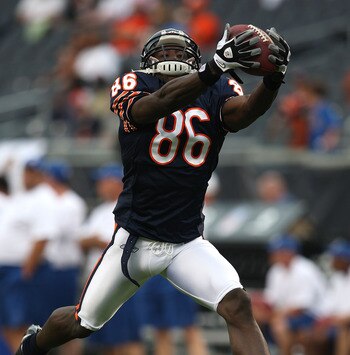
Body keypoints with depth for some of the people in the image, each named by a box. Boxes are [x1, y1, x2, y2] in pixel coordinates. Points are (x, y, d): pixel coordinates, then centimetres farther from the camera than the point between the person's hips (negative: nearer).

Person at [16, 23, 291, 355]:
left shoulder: (216, 92, 0)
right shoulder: (131, 88, -7)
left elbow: (243, 112, -23)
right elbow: (159, 103, -30)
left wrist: (272, 79, -45)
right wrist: (216, 66, -45)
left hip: (188, 243, 1)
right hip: (134, 239, -1)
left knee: (238, 306, -23)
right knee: (83, 324, 15)